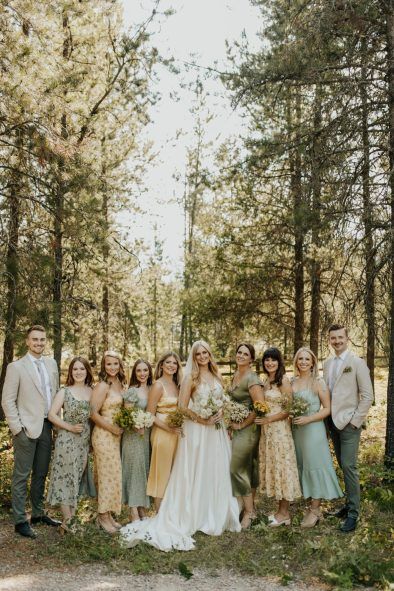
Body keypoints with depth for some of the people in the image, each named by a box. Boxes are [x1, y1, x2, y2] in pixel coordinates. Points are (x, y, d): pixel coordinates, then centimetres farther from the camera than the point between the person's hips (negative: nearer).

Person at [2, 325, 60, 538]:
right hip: (27, 428, -5)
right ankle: (20, 521, 9)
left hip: (47, 426, 6)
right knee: (21, 476, 1)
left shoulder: (51, 364, 9)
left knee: (41, 474, 15)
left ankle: (38, 513, 27)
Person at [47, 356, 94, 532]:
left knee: (78, 478, 11)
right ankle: (67, 519, 7)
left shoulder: (92, 392, 5)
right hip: (67, 440, -3)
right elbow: (52, 415, -7)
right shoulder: (64, 391, -3)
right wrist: (69, 427, -14)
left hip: (85, 442, 4)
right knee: (65, 477, 0)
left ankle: (72, 515, 22)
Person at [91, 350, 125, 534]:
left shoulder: (119, 384, 9)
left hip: (115, 435, 8)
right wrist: (112, 428, -14)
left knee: (112, 474, 13)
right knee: (107, 474, 0)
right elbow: (94, 414, -16)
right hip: (103, 435, -8)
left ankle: (107, 515, 24)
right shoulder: (102, 386, -14)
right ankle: (103, 517, 13)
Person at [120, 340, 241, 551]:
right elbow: (182, 408, -7)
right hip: (197, 431, -5)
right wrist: (201, 419, -17)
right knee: (195, 474, 0)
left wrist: (220, 414, -5)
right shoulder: (190, 378, -4)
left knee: (216, 473, 10)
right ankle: (194, 517, 9)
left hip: (216, 431, 5)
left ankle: (216, 517, 23)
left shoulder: (217, 376, 10)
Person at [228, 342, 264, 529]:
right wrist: (232, 422, 11)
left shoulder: (252, 378, -18)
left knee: (237, 468, -4)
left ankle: (248, 511, 10)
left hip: (247, 429, -8)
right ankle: (248, 505, 25)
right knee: (249, 468, 15)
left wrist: (242, 424, -16)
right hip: (237, 428, 8)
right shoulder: (235, 376, 9)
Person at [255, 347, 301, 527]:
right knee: (272, 467, 12)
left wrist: (268, 419, -15)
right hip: (266, 430, 8)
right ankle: (281, 510, 22)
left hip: (279, 429, -8)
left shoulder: (284, 381, -11)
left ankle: (284, 513, 12)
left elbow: (289, 409, -14)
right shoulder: (266, 382, 12)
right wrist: (262, 420, 2)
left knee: (281, 466, 1)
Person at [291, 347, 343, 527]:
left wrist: (308, 419, -18)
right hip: (296, 430, 6)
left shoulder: (318, 382, -9)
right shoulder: (292, 382, 6)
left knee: (314, 466, 1)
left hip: (313, 430, -5)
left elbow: (327, 409, -10)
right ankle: (313, 506, 23)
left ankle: (315, 510, 11)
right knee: (303, 466, 11)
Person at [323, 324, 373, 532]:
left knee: (349, 466, -8)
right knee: (343, 466, 13)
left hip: (349, 423, -6)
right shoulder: (327, 363, 10)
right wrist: (327, 417, 8)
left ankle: (353, 513, 0)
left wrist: (355, 420, -11)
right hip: (333, 422, 6)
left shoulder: (357, 363, -8)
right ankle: (350, 502, 25)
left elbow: (367, 395, -9)